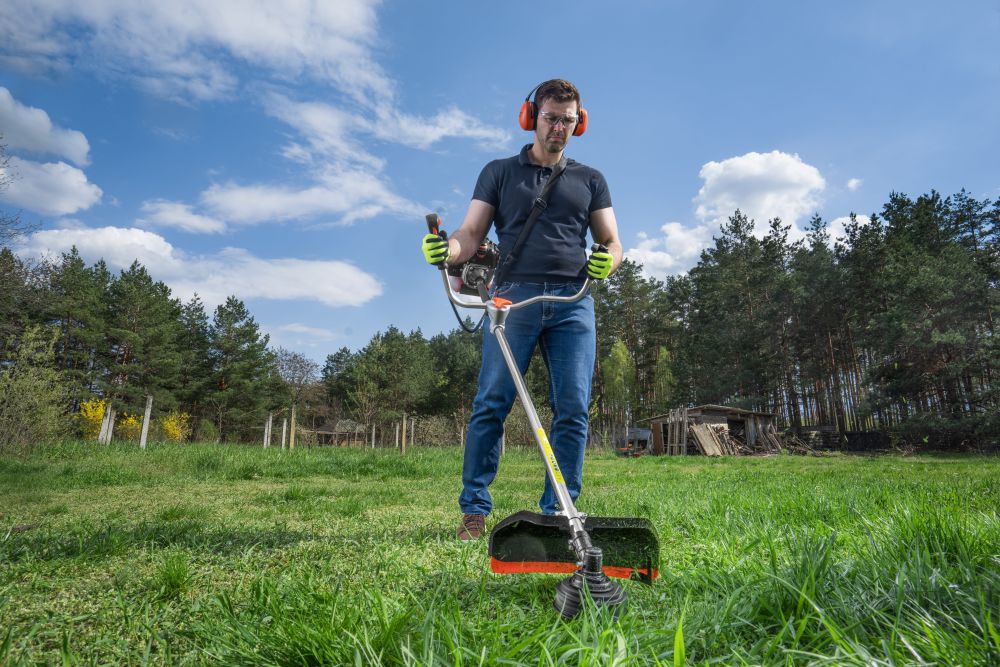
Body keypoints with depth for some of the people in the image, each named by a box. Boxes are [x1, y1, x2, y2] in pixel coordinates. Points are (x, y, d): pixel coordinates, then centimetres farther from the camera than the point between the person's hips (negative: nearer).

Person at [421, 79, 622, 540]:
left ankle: (558, 512, 7)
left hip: (573, 301, 2)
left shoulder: (590, 180, 22)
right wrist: (445, 249, -15)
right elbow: (471, 233, 8)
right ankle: (475, 510, 3)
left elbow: (611, 242, 16)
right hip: (513, 295, -1)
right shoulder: (499, 172, 18)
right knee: (490, 403, -8)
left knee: (573, 410, -3)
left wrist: (607, 261, -8)